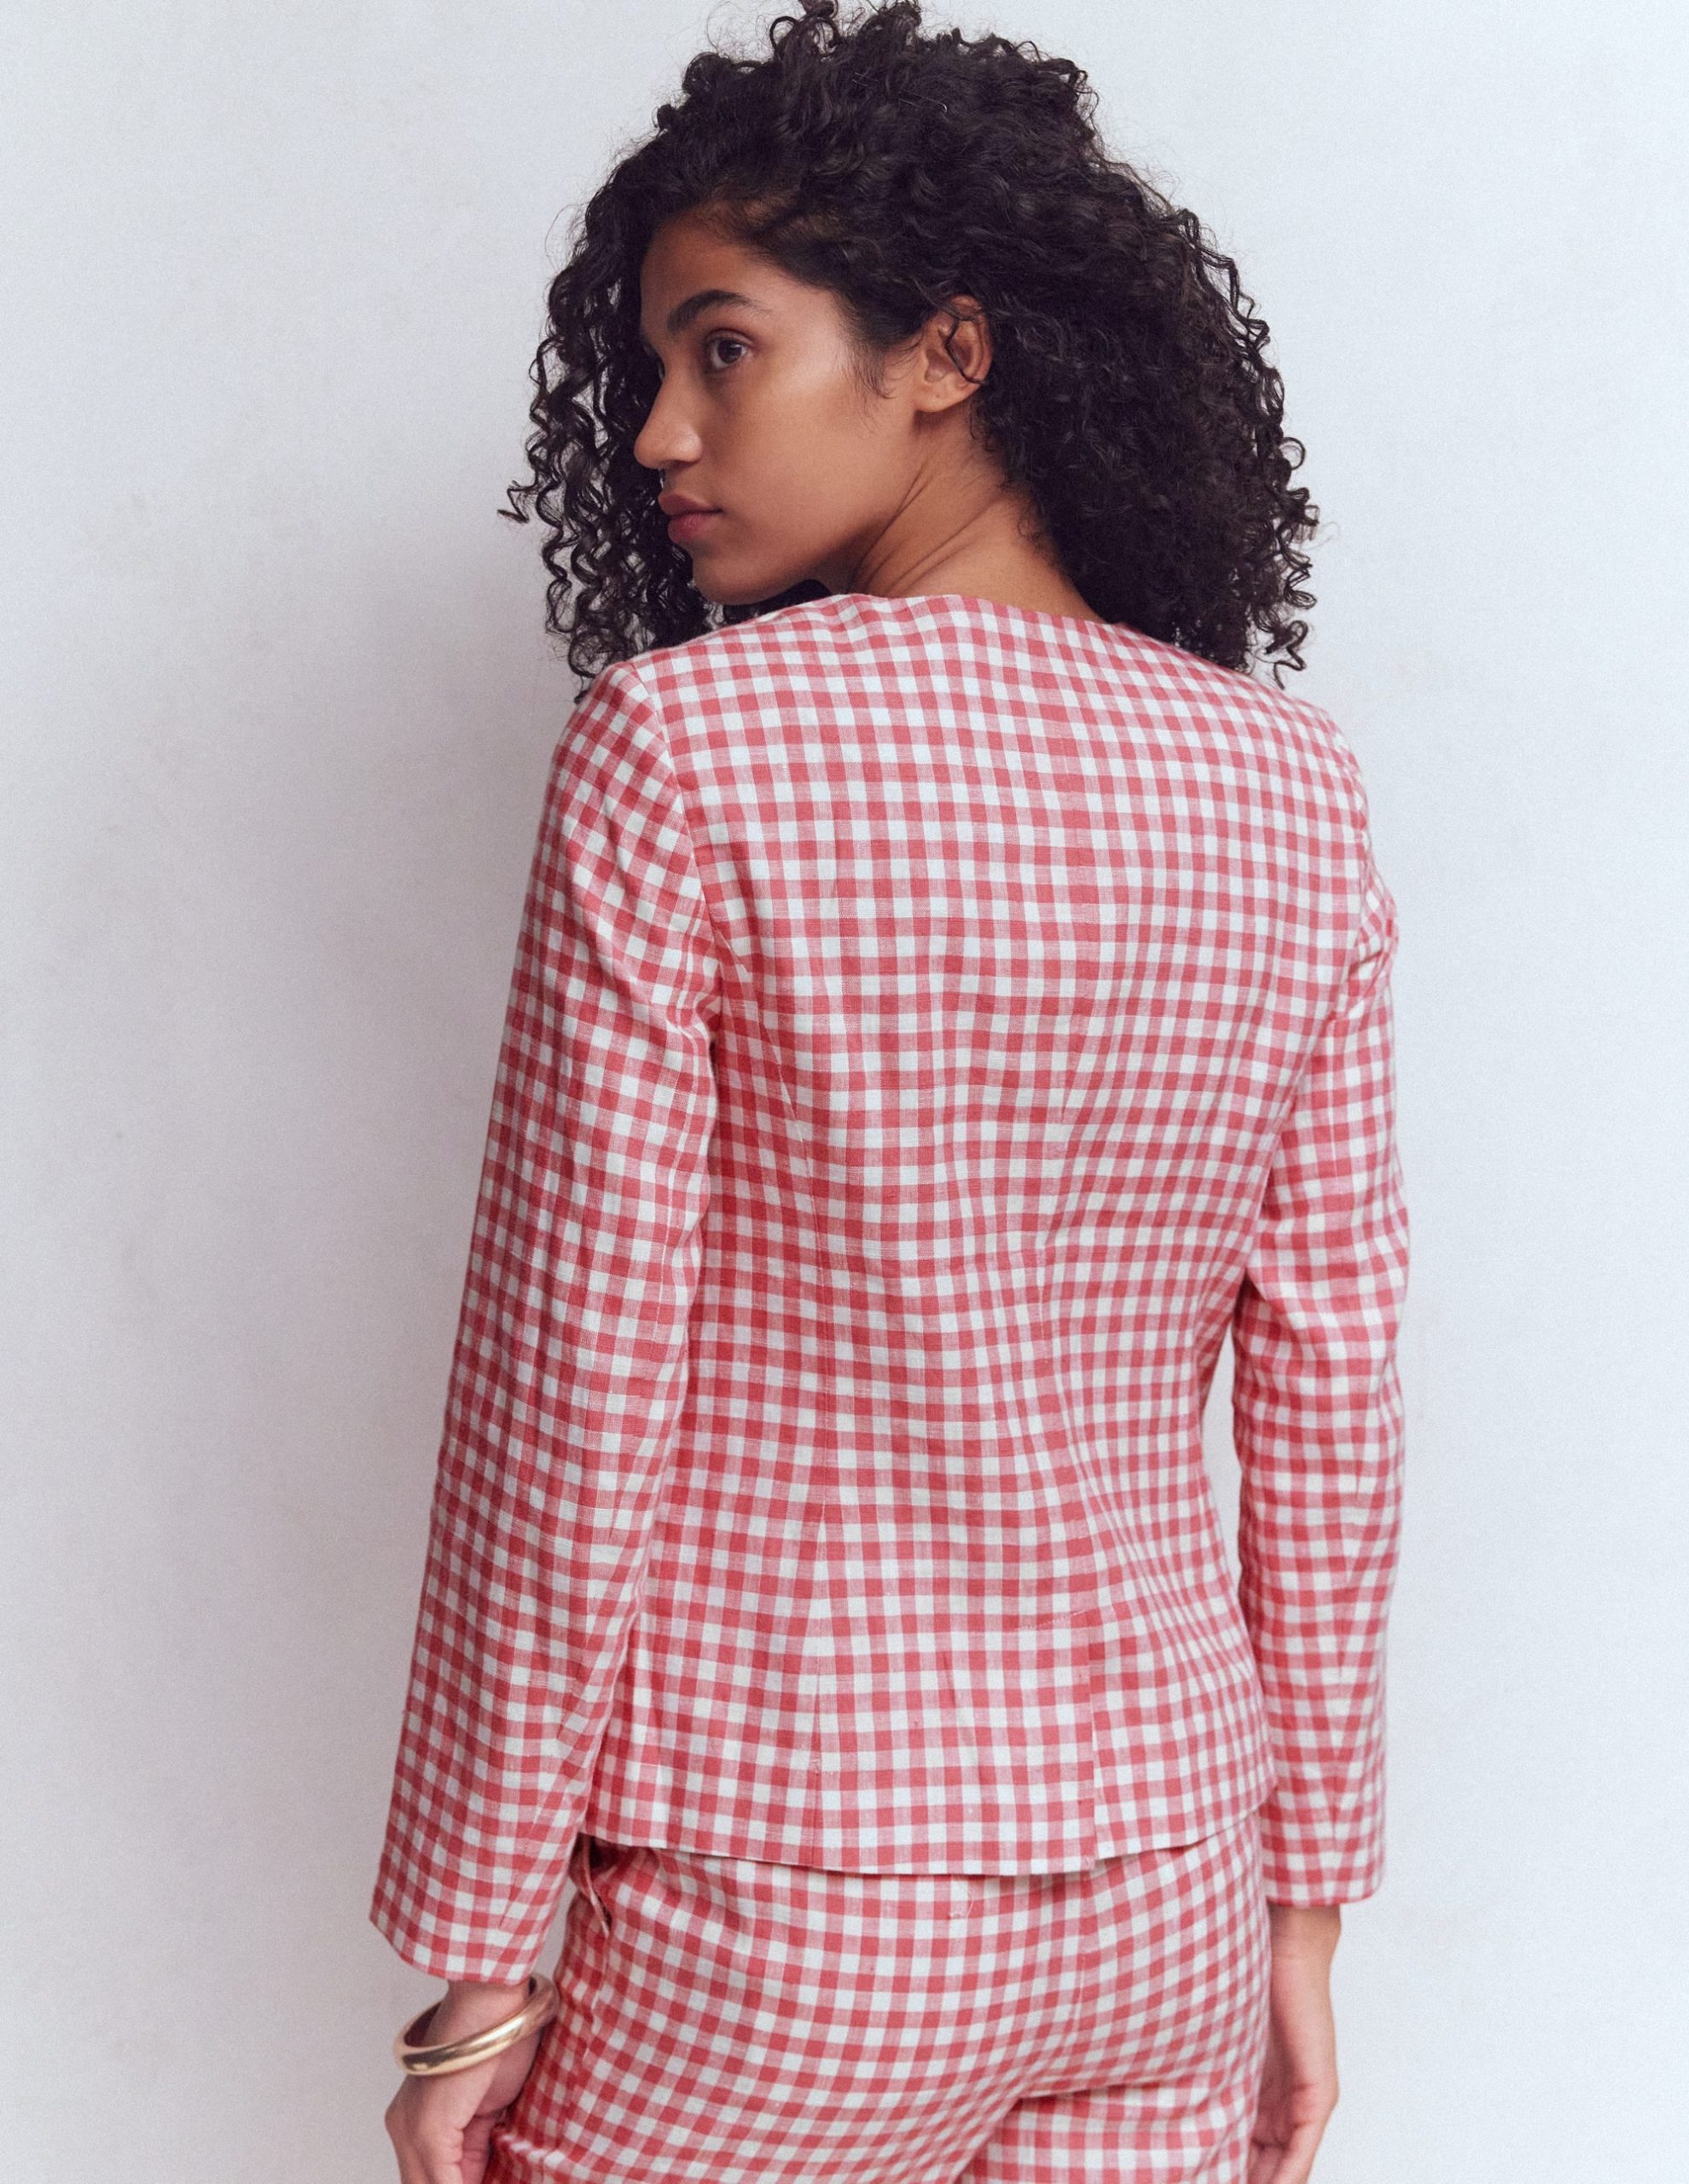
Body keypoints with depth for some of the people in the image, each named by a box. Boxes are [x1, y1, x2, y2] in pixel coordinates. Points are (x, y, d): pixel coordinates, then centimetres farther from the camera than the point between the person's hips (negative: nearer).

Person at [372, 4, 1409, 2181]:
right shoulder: (1290, 786, -1)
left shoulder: (681, 746, -15)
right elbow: (1330, 1395, 3)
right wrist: (1306, 1898, 13)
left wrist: (473, 1964, -5)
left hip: (779, 1926, -4)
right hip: (1171, 1886, 5)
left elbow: (568, 1405, -14)